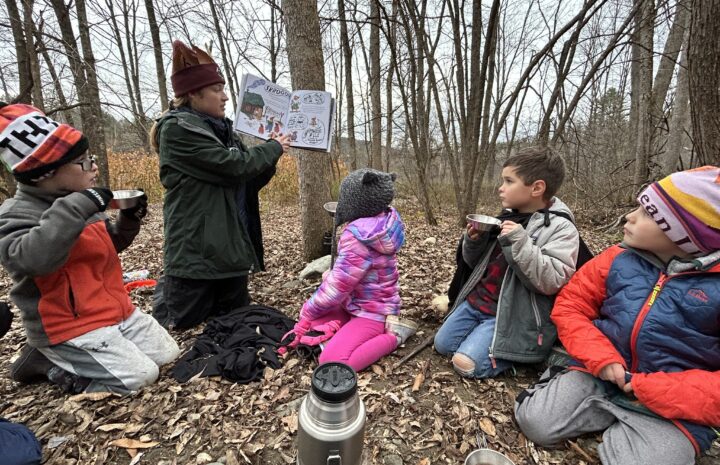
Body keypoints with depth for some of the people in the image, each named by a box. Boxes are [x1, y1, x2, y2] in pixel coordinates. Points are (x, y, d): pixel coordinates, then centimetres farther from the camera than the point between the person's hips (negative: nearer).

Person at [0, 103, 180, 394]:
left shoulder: (81, 202, 8)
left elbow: (108, 246, 18)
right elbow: (33, 258, -37)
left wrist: (129, 220, -1)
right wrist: (77, 208, -35)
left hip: (115, 310, 8)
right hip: (69, 325, -8)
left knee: (167, 353, 9)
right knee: (140, 376, -14)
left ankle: (67, 358, 19)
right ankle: (51, 363, 6)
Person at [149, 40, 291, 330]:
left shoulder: (220, 129, 13)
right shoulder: (178, 129, -11)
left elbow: (250, 181, 15)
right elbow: (233, 166, -21)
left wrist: (272, 151, 0)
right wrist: (274, 149, -6)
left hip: (231, 243, 8)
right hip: (196, 248, -7)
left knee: (237, 316, 18)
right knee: (183, 323, 6)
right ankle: (166, 292, 37)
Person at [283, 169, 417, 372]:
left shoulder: (358, 237, -29)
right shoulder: (386, 221, -4)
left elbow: (337, 286, -21)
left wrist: (307, 313, -6)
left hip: (371, 312, -8)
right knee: (313, 321, 11)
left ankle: (393, 334, -6)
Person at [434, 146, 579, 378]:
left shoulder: (561, 229, -12)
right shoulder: (506, 217, 6)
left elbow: (551, 281, -23)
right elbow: (474, 263, 14)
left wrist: (520, 242, -29)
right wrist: (473, 242, -7)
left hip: (511, 314, -6)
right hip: (475, 300, 7)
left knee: (466, 363, -14)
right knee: (442, 344, 9)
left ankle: (516, 350, 9)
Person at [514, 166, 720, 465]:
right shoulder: (618, 259, -2)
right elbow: (570, 307, 2)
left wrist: (653, 390, -20)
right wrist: (601, 358, -13)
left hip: (671, 406, -2)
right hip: (600, 375, 3)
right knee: (536, 422, -10)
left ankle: (619, 430, 6)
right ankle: (609, 417, 12)